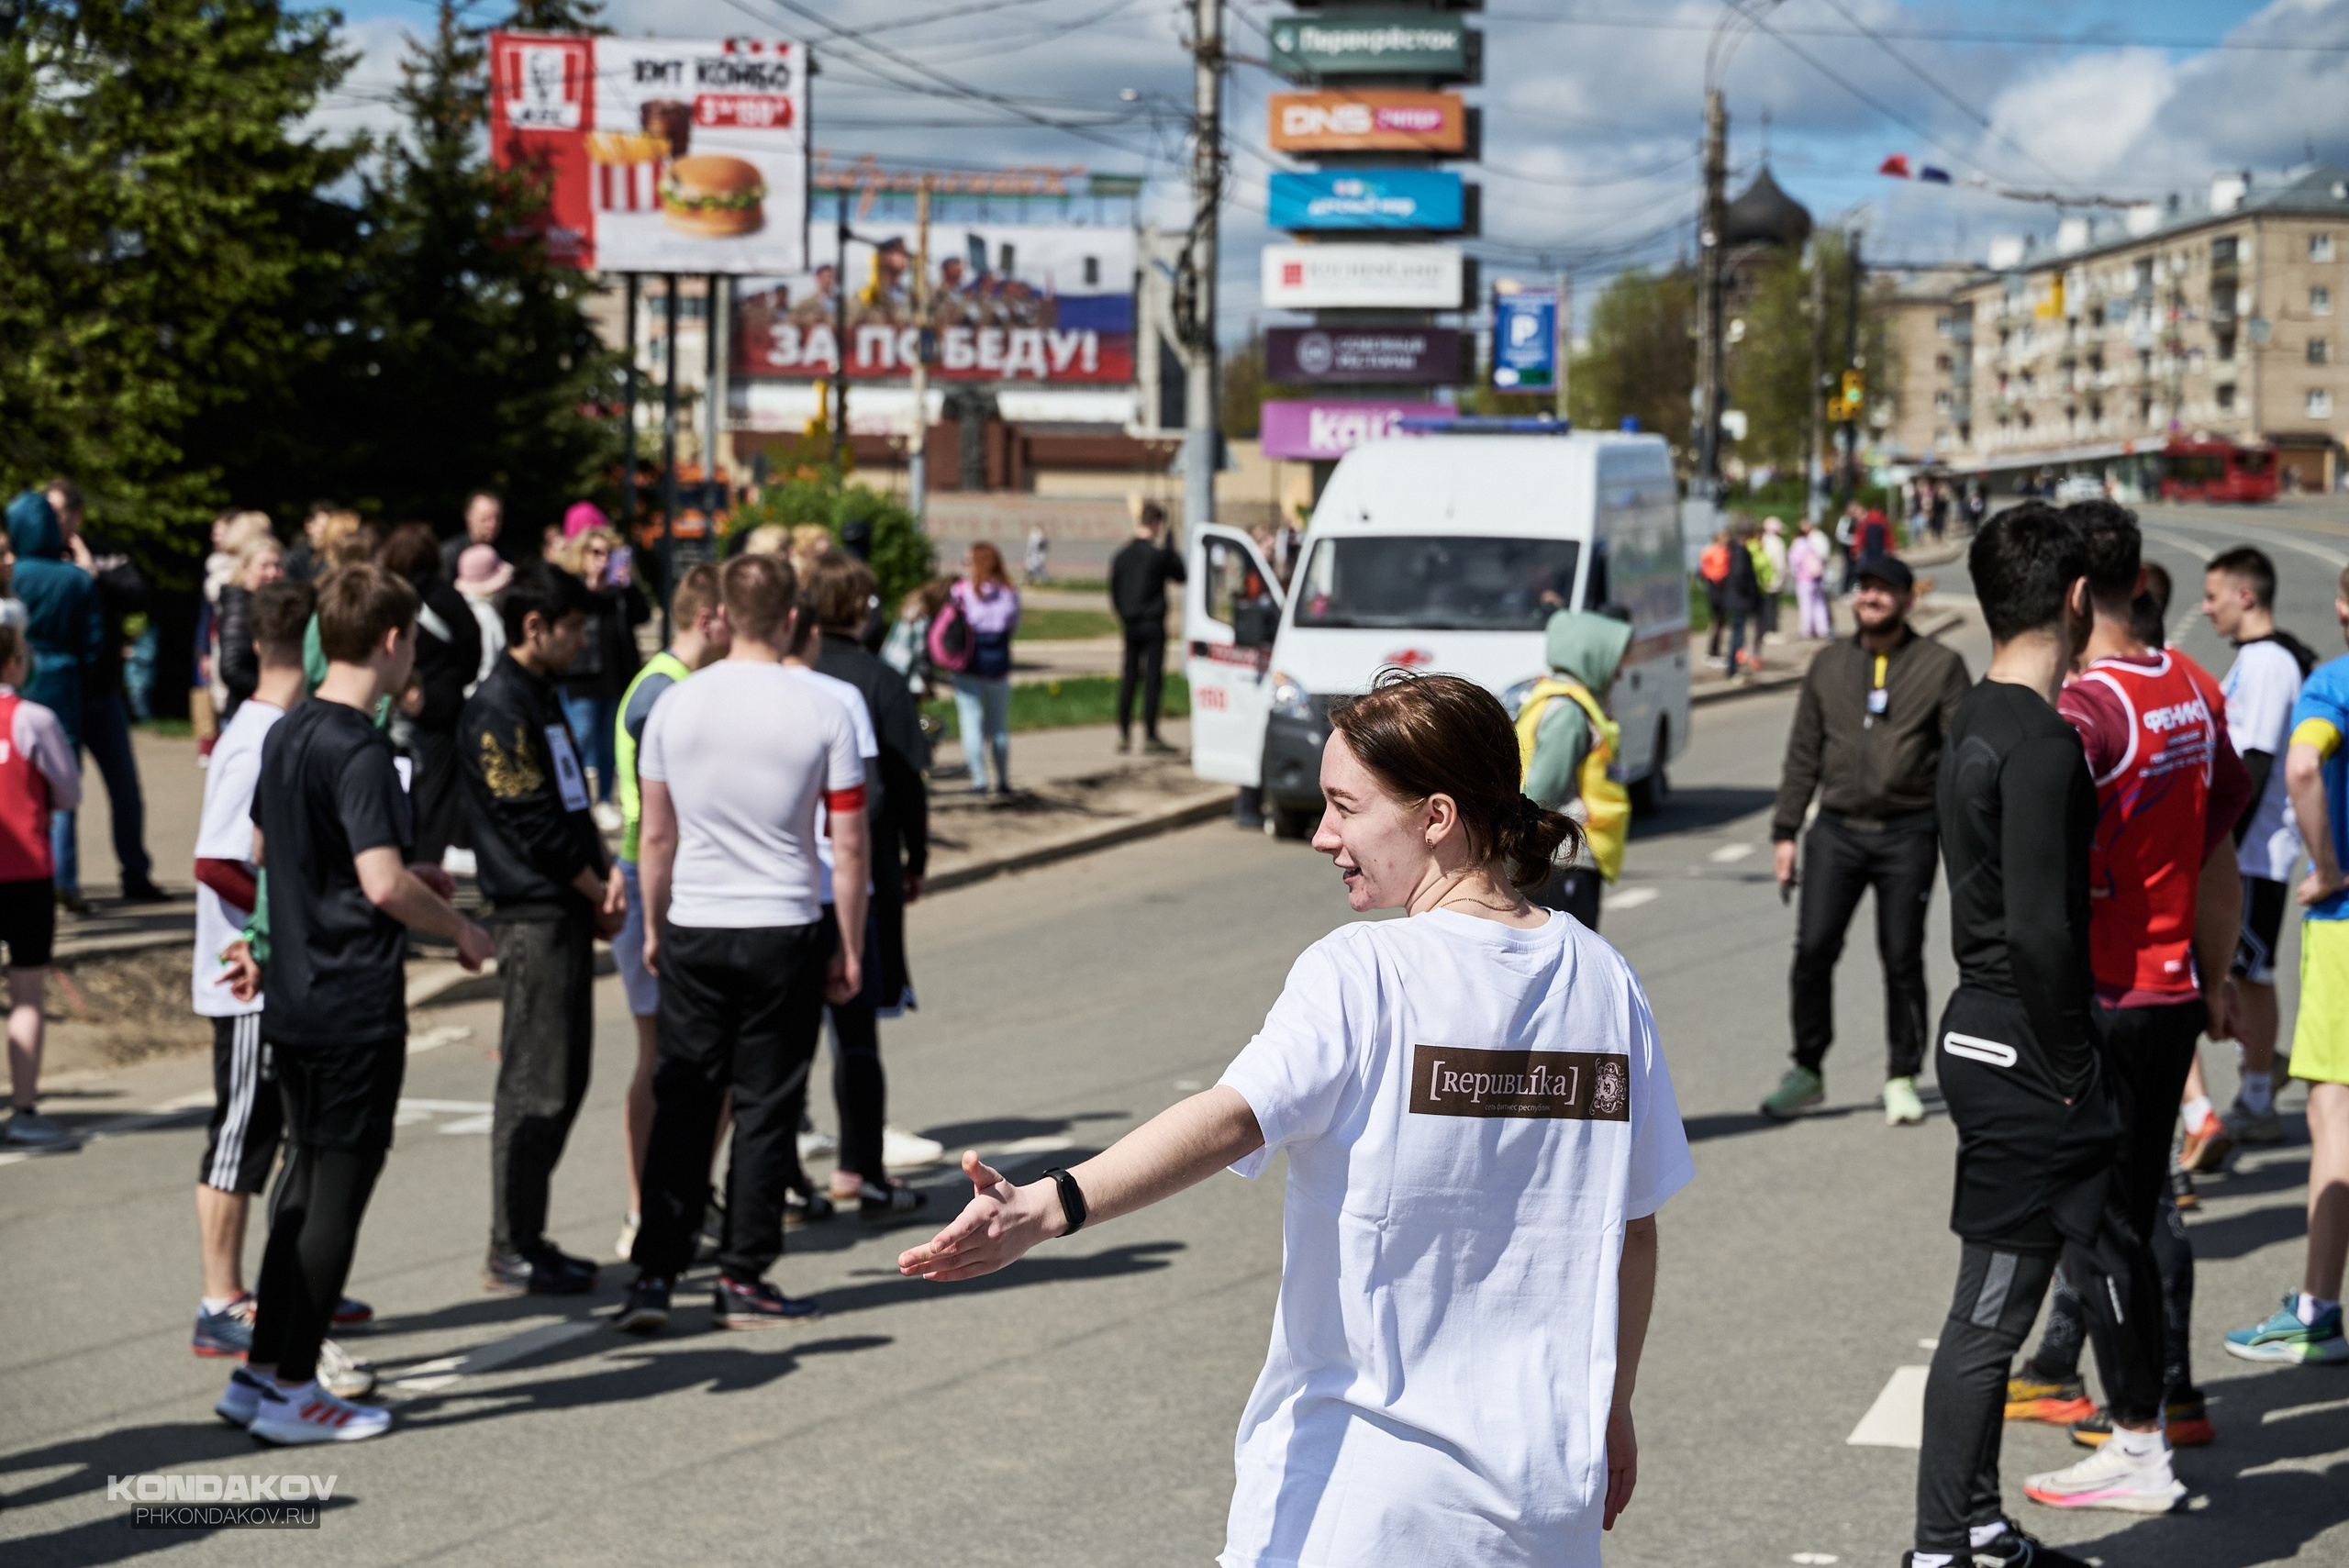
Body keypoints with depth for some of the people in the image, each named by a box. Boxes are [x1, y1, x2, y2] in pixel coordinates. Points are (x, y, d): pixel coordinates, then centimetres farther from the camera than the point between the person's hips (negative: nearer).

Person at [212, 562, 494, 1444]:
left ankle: (262, 1372, 21)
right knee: (339, 1192, 0)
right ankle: (292, 1392, 5)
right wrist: (461, 931, -8)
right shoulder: (359, 750, -19)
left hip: (293, 1000, 9)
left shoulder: (285, 736, 9)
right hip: (356, 1008, -9)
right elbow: (385, 886, -26)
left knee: (307, 1178, 17)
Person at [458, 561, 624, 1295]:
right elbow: (535, 828, -16)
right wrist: (600, 892, -7)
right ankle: (510, 1252, 1)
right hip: (534, 915, -10)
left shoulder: (541, 698, 17)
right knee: (535, 1086, -6)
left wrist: (606, 873, 3)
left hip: (568, 913, 10)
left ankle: (527, 1238, 19)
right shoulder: (497, 710, -14)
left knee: (564, 1079, 12)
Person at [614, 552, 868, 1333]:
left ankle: (655, 1274, 4)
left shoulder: (674, 706, 0)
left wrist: (653, 926, 20)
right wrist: (851, 948, 6)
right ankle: (742, 1280, 9)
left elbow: (656, 836, 7)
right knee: (764, 1107, 6)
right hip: (785, 932, -2)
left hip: (693, 931, 2)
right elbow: (848, 846, -4)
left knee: (682, 1104, 8)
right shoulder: (822, 712, -7)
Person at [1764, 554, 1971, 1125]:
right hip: (1836, 830, 2)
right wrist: (1785, 831, 9)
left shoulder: (1940, 665, 2)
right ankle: (1807, 1071, 10)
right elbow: (1802, 755, 14)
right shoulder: (1828, 665, 11)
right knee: (1813, 949, -5)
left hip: (1907, 835, -2)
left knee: (1902, 960, 2)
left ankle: (1902, 1079, 15)